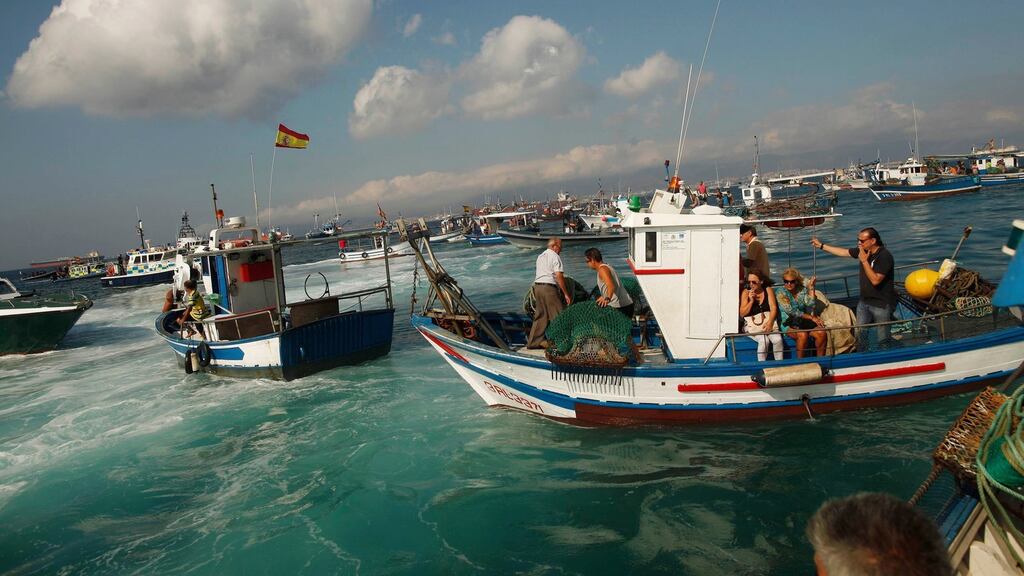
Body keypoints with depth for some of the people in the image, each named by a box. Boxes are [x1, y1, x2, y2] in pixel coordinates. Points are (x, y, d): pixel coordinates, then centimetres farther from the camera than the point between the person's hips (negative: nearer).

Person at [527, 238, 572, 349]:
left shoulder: (540, 256, 19)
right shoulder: (555, 256, -7)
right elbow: (559, 276, -15)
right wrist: (566, 294, -13)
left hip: (537, 286, 8)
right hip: (549, 287, -8)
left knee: (540, 315, 13)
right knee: (557, 315, -3)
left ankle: (534, 342, 15)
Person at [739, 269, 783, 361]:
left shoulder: (768, 290, 8)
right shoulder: (746, 292, 4)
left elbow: (773, 308, -3)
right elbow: (742, 314, 1)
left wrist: (769, 322, -19)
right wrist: (751, 300, -12)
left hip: (768, 322, 2)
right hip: (752, 324, -2)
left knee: (778, 339, -27)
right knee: (764, 341, -30)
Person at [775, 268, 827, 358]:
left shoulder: (803, 290, 6)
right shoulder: (780, 292, -6)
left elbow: (811, 305, -10)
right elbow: (791, 311, -15)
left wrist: (811, 288, -8)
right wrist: (811, 317, -17)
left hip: (804, 322, 4)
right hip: (788, 323, -4)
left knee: (821, 333, -21)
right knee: (802, 335, -33)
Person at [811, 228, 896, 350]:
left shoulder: (885, 257, -23)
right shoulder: (863, 251, -2)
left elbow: (875, 280, -29)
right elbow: (843, 252, 12)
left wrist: (864, 261, -26)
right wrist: (821, 245, 13)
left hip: (882, 304, -7)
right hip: (864, 301, 7)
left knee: (882, 338, 4)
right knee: (860, 333, 15)